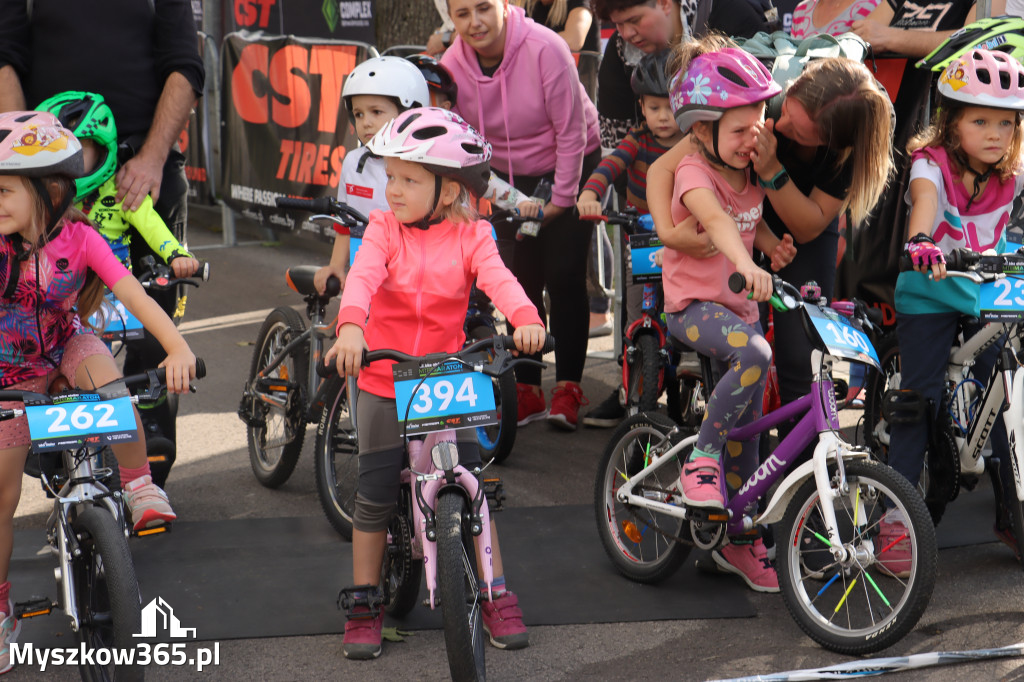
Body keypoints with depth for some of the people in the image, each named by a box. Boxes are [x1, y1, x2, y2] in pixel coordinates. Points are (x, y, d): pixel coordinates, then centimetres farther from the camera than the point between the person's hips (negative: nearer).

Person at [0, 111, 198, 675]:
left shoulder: (78, 239, -23)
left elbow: (134, 296, -30)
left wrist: (178, 348, -44)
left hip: (66, 344, 0)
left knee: (110, 385, -36)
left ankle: (139, 485, -11)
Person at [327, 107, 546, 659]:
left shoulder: (470, 237, -4)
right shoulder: (385, 229, -6)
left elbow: (497, 278, -22)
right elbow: (362, 277, -23)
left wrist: (525, 317, -44)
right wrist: (351, 326, -44)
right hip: (383, 383, 0)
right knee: (374, 497, 2)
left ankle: (496, 598, 13)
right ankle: (364, 605, 16)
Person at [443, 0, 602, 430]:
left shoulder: (544, 49, -26)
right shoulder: (452, 65, -14)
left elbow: (572, 132, -20)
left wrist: (559, 199, -16)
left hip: (570, 168, -4)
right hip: (508, 177, 4)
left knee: (564, 276, -10)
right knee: (520, 282, 1)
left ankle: (568, 388, -1)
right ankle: (527, 391, 11)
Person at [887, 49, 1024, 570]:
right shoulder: (932, 164, -18)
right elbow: (924, 200, -38)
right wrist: (920, 242, -60)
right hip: (930, 297, -4)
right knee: (920, 399, -8)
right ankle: (895, 517, -2)